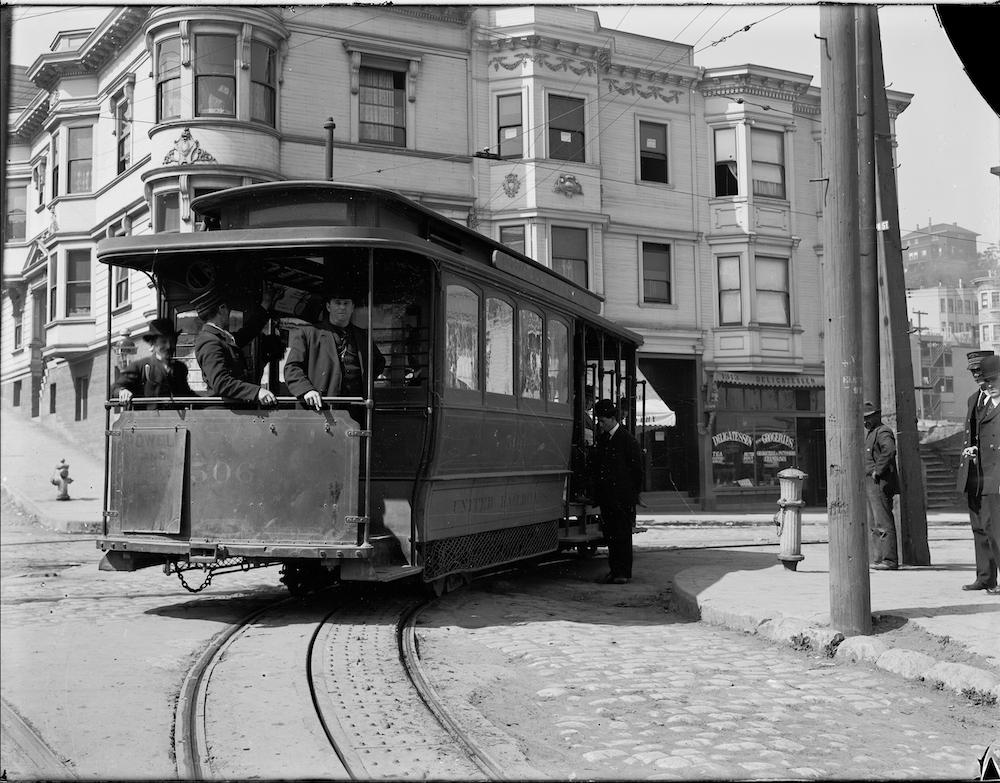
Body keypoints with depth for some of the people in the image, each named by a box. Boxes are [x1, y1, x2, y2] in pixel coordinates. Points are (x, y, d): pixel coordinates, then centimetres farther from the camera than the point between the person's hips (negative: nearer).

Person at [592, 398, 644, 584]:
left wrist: (632, 492, -1)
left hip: (622, 497, -7)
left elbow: (639, 468, -6)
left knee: (623, 534, -3)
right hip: (605, 497, 7)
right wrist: (597, 489, 10)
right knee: (610, 534, 9)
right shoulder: (602, 439, 13)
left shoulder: (628, 440, -8)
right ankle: (614, 570, 15)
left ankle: (624, 572, 1)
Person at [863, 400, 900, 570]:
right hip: (871, 485, 11)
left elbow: (889, 451, -29)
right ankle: (879, 559, 17)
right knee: (875, 525, 12)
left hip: (879, 484, -11)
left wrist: (877, 470, -23)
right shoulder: (870, 434, 21)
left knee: (883, 523, -10)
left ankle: (889, 560, -10)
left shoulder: (883, 432, -10)